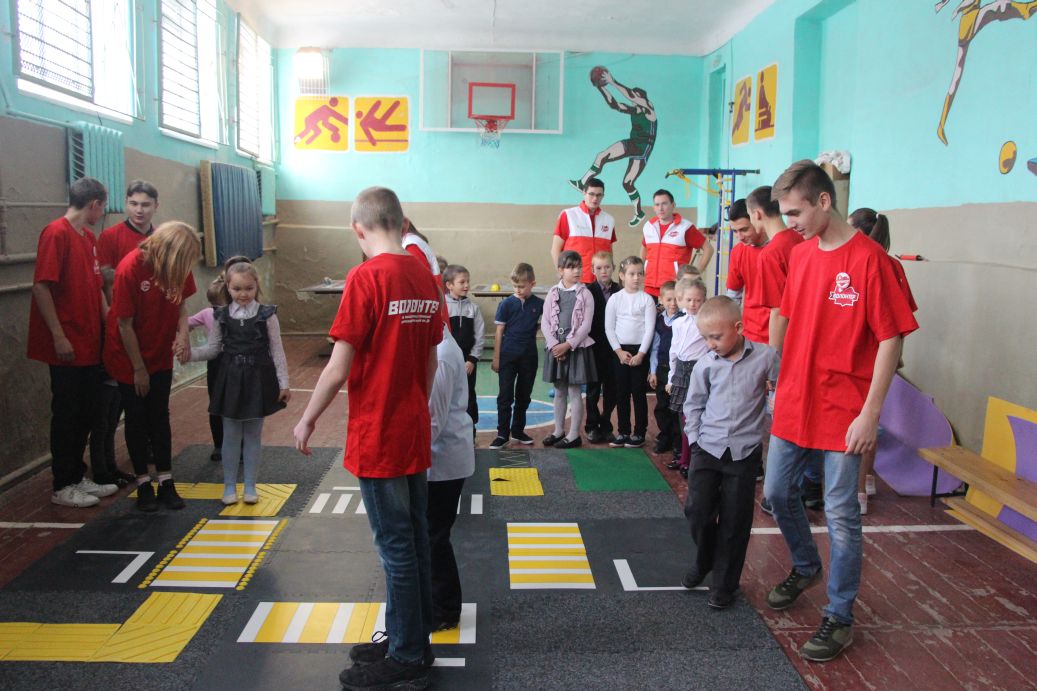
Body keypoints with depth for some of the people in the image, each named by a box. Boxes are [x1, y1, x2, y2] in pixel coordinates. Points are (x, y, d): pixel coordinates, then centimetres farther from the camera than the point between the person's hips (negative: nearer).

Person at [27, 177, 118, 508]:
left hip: (89, 343, 8)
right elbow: (41, 286, -17)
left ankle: (78, 477, 26)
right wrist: (59, 336, -19)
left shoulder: (89, 237, 13)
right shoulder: (56, 233, -13)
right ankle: (63, 486, 13)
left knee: (85, 413, 14)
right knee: (67, 414, 2)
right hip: (67, 347, -8)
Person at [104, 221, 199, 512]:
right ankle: (143, 483, 18)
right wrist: (139, 369, -13)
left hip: (161, 356, 4)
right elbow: (125, 324, -20)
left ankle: (166, 482, 14)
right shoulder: (130, 268, -27)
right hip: (129, 359, -4)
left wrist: (183, 334, -21)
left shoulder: (177, 267, -12)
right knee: (137, 419, 6)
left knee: (159, 417, 8)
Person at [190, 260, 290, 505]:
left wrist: (284, 383, -3)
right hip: (230, 379, 1)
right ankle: (229, 485, 21)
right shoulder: (221, 316, 1)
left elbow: (277, 351, -3)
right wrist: (189, 352, -11)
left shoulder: (267, 315, -5)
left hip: (258, 379, -1)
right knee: (231, 435, 8)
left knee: (253, 434, 9)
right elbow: (213, 348, 7)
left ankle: (250, 486, 20)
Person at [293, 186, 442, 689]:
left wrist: (307, 420, -2)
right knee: (414, 539, 16)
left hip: (377, 436, -7)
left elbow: (338, 369, -16)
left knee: (396, 547, 3)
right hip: (416, 432, 7)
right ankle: (409, 638, 31)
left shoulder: (367, 277, -17)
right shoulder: (426, 278, 4)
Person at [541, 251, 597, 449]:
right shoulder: (553, 293, 5)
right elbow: (545, 322, 2)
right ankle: (558, 431, 24)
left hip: (577, 347, -3)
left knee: (574, 391, 1)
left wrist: (568, 345, -16)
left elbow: (586, 325, -9)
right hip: (555, 346, 3)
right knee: (559, 391, 13)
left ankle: (574, 435, 10)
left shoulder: (585, 294, -3)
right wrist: (554, 344, -11)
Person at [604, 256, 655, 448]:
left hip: (640, 350, -2)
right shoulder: (615, 299, 2)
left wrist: (641, 354, -11)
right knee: (621, 392, 7)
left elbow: (650, 329, -6)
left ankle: (639, 433, 12)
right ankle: (623, 431, 16)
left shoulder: (647, 299, -2)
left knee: (639, 392, 3)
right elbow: (609, 328, 1)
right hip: (619, 350, 2)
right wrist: (619, 351, -7)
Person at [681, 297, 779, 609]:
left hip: (745, 451, -2)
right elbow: (693, 404, 9)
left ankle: (724, 585, 20)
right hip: (708, 448, 2)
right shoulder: (706, 364, -1)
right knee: (698, 510, -1)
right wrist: (694, 438, 3)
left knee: (734, 521, 4)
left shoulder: (765, 357, -7)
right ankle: (704, 561, 29)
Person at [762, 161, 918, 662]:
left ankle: (840, 617, 20)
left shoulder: (869, 258, -15)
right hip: (793, 402, 7)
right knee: (777, 494, 16)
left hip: (843, 411, -7)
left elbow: (890, 339, -15)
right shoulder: (800, 254, 6)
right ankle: (806, 568, 43)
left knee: (840, 515, 3)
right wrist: (773, 376, 14)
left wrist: (871, 412, -17)